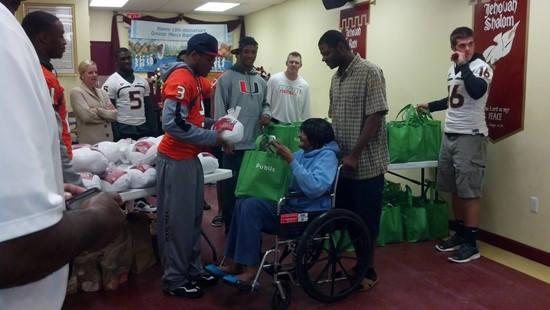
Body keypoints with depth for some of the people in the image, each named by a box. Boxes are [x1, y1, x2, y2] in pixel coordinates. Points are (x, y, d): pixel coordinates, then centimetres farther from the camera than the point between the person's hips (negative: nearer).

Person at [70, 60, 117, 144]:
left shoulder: (102, 93, 14)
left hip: (108, 140, 5)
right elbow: (87, 116, -15)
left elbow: (114, 115, 2)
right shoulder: (76, 92, -2)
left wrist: (98, 111, -12)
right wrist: (107, 112, -4)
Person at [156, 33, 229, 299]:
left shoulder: (193, 79, 16)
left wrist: (215, 127, 6)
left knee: (193, 218, 15)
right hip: (176, 160, -10)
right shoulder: (181, 79, -16)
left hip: (190, 159, 10)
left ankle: (192, 271, 28)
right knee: (177, 221, 0)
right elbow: (173, 124, -27)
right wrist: (213, 138, -19)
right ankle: (174, 280, 13)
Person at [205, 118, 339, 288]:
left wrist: (291, 160, -27)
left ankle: (250, 270, -18)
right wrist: (276, 152, 3)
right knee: (243, 202, -3)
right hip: (291, 204, 9)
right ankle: (237, 263, -2)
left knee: (251, 206, -21)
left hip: (307, 213, -9)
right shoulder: (303, 152, 14)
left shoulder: (327, 156, -12)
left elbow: (315, 188, -29)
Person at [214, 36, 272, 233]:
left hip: (255, 143, 6)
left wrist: (266, 113, -1)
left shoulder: (260, 81, 13)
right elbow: (220, 111, -8)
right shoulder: (227, 78, -5)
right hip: (234, 144, -5)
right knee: (232, 186, 2)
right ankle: (230, 225, 15)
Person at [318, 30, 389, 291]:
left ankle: (369, 270, 21)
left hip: (367, 163, -7)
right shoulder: (336, 78, 12)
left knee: (366, 219, 4)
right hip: (344, 162, 7)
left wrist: (354, 155, -19)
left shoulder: (370, 72, -12)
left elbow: (375, 116, -18)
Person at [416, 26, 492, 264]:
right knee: (455, 190, 13)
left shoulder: (481, 67, -9)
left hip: (471, 137, -8)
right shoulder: (453, 69, 15)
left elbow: (477, 92, -30)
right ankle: (460, 234, 25)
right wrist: (430, 106, 31)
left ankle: (471, 244, 4)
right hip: (449, 135, 8)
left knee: (470, 191, -4)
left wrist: (464, 65, -21)